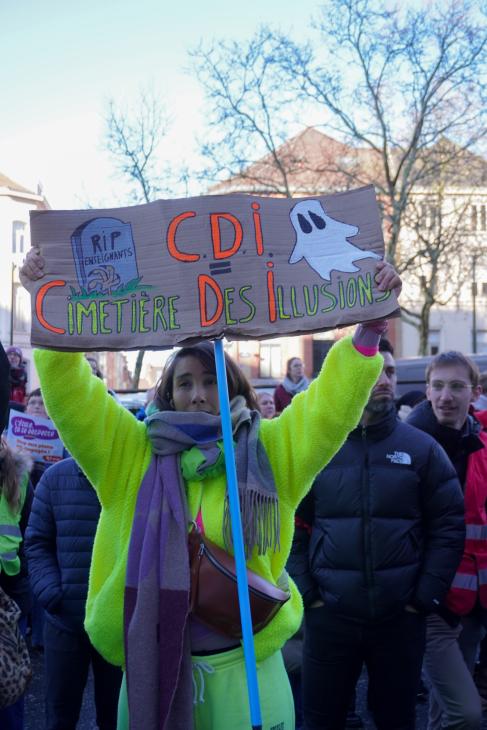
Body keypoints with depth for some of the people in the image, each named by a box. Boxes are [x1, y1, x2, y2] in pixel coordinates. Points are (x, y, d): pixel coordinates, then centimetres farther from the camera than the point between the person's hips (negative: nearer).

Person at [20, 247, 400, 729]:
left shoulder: (268, 452, 3)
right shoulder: (132, 453, 4)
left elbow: (331, 403, -2)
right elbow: (71, 392, 0)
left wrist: (370, 324, -12)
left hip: (245, 671, 0)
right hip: (151, 666, 1)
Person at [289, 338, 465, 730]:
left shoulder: (422, 448, 0)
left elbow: (449, 525, 0)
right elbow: (292, 525, 2)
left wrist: (426, 597, -5)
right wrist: (306, 593, -6)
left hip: (401, 617, 0)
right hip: (329, 616, 0)